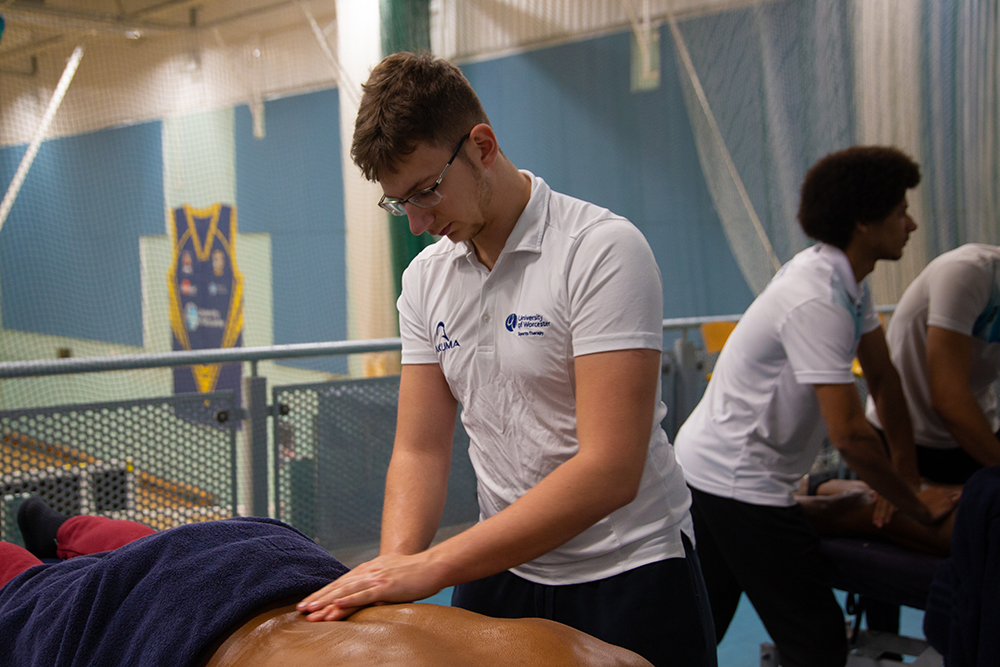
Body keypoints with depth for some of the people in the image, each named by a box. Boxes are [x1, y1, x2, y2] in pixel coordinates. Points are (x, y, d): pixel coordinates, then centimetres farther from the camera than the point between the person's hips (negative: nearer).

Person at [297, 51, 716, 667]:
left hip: (627, 573, -5)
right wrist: (396, 560, -19)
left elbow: (610, 471, -26)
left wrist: (431, 567, -28)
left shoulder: (602, 251, -18)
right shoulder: (425, 278, 2)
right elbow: (420, 449, 1)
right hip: (501, 567, 5)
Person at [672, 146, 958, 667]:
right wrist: (917, 506, -11)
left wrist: (909, 481, 8)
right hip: (737, 481, -10)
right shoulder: (817, 302, -24)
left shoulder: (847, 278, 7)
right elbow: (850, 435, -24)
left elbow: (883, 379, 11)